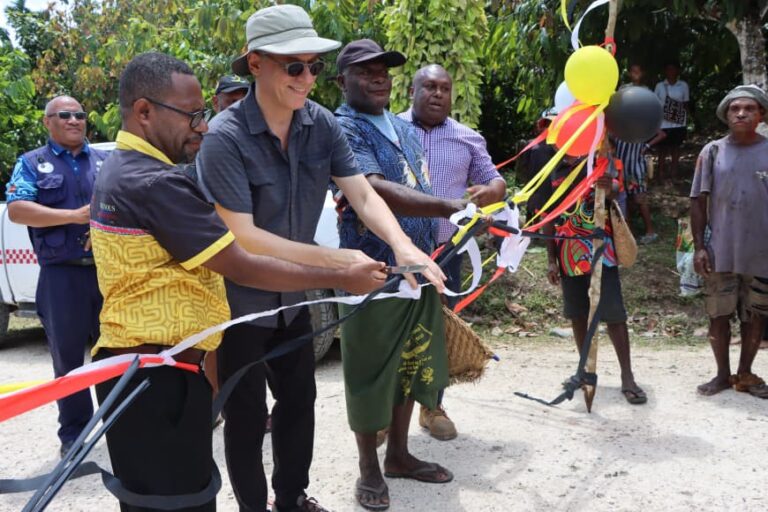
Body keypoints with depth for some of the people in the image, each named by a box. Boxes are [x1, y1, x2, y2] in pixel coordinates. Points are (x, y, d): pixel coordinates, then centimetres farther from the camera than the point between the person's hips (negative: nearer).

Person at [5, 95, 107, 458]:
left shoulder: (105, 161, 14)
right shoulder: (32, 163, 6)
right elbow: (16, 210, -8)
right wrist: (75, 216, -16)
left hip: (108, 269, 2)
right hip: (61, 275, -2)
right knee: (68, 357, 6)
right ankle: (73, 436, 17)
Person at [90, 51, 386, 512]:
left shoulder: (118, 171, 12)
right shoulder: (155, 183, -22)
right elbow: (244, 269, -22)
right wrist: (343, 279, -15)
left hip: (132, 364, 11)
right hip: (160, 374, -11)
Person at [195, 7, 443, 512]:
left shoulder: (322, 124, -8)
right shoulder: (226, 137, -24)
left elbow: (363, 194, -10)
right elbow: (241, 236, -27)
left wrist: (403, 245, -29)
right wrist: (331, 259, -32)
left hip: (293, 297, 6)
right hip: (238, 302, -6)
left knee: (300, 401, 20)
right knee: (246, 416, 9)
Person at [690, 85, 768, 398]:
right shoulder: (713, 152, 0)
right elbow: (699, 201, 1)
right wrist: (699, 246, -5)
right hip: (720, 252, 0)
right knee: (719, 314, 7)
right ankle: (723, 374, 23)